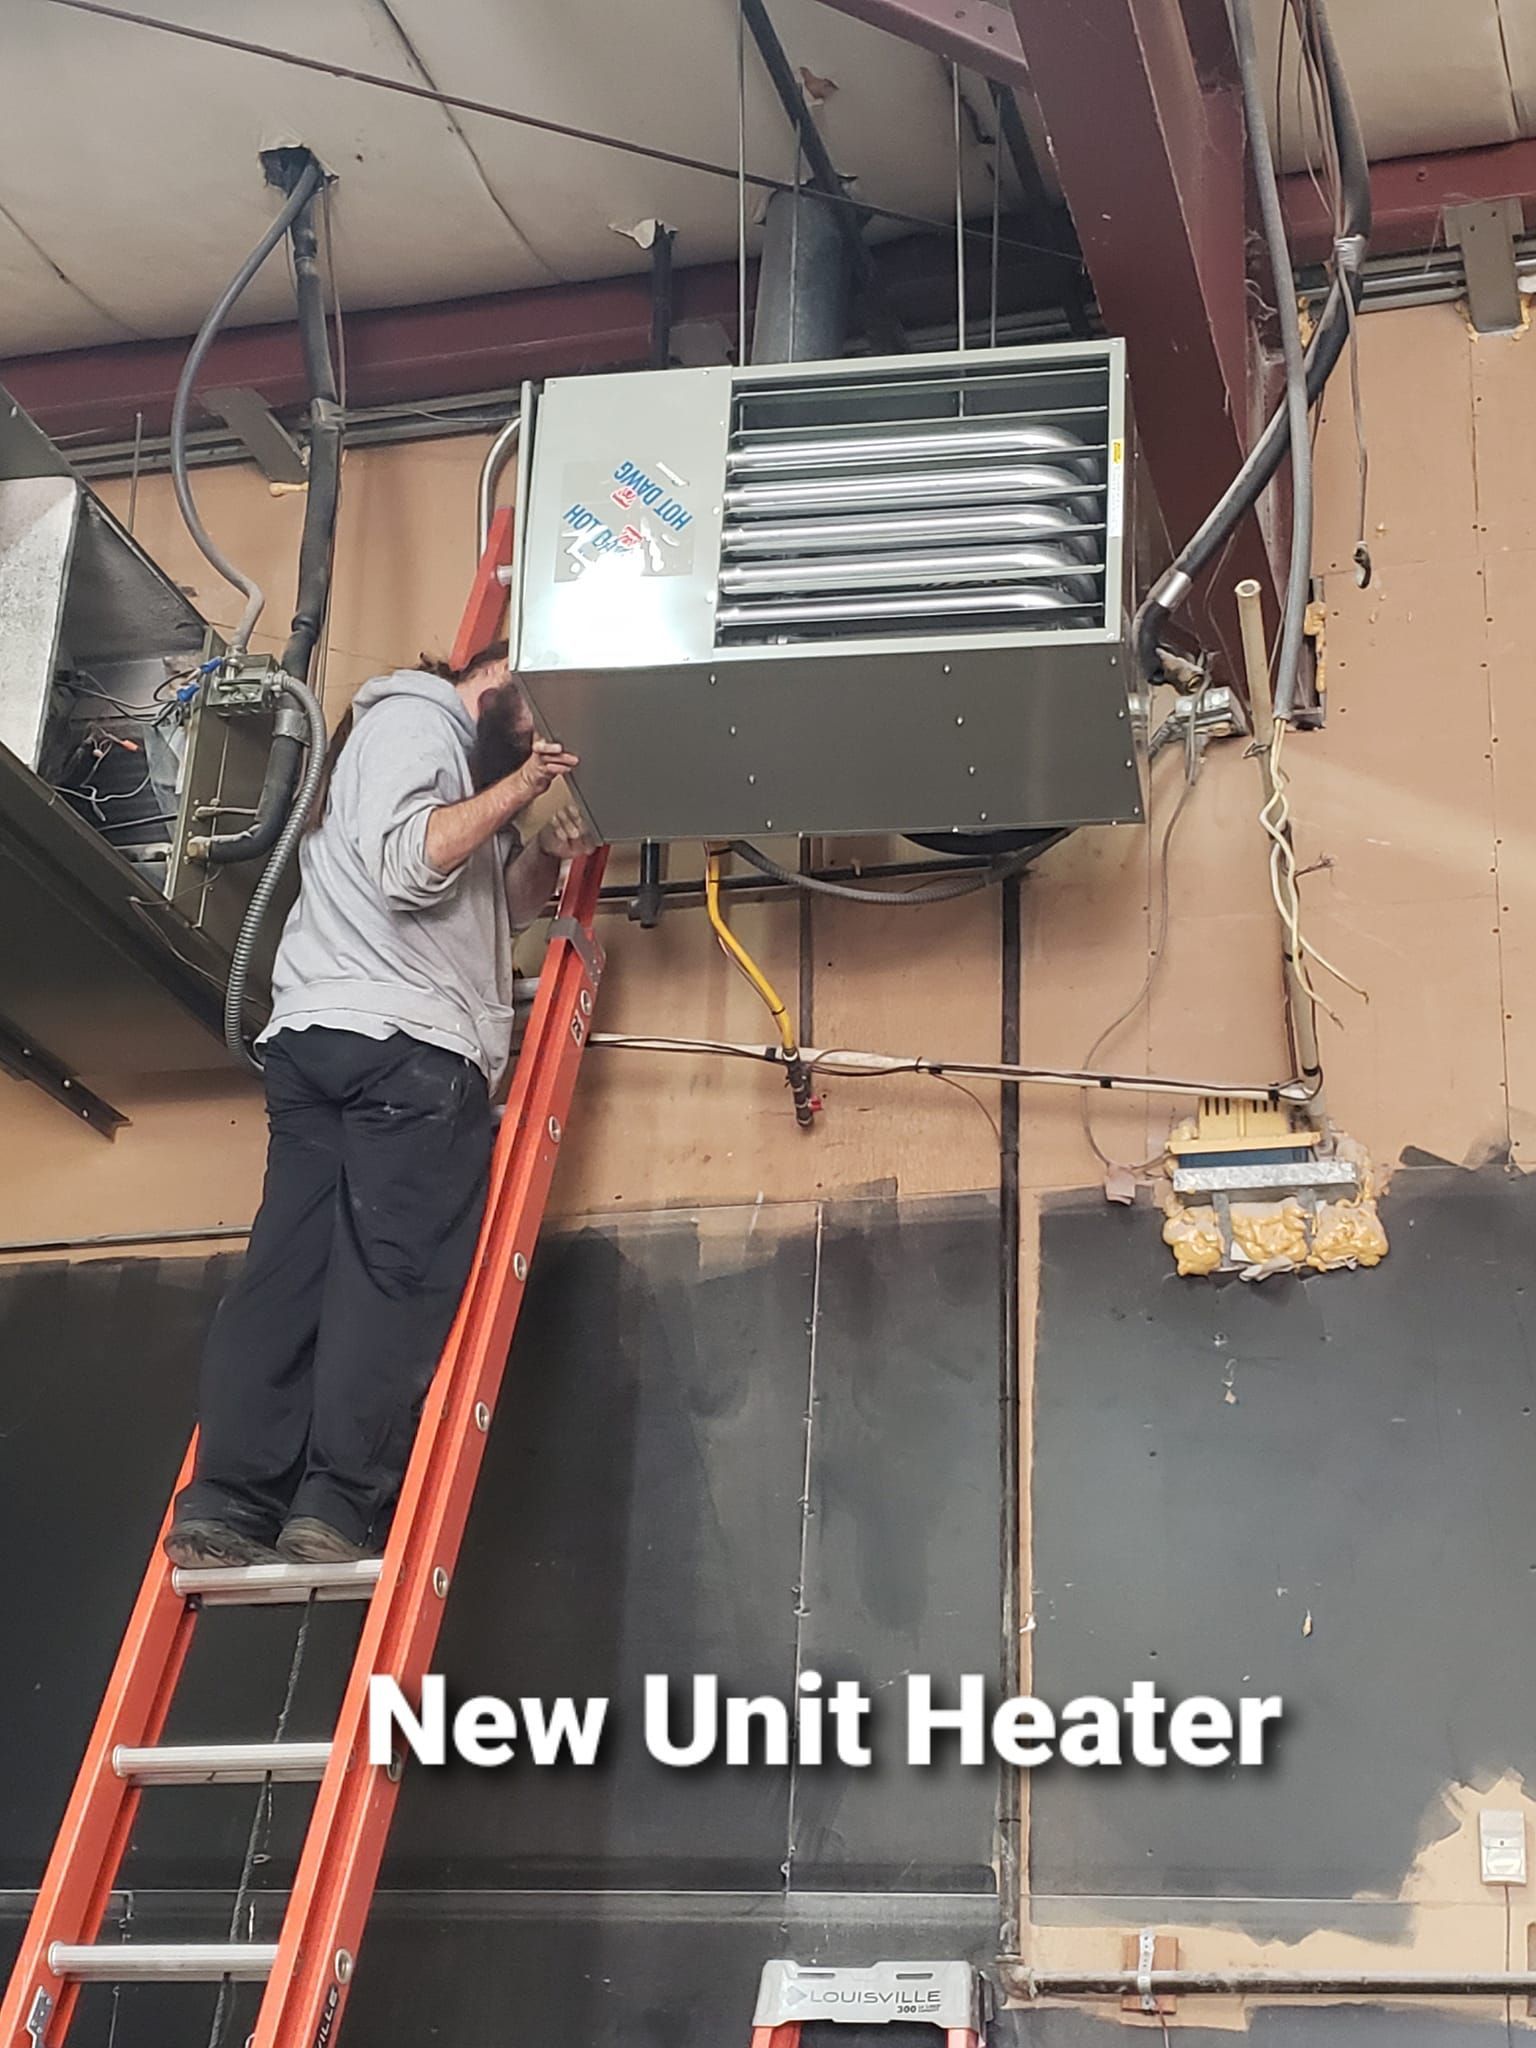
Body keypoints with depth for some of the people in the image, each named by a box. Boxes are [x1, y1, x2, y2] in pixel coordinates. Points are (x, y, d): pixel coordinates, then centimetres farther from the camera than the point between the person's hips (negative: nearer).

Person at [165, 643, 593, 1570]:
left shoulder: (456, 759, 31)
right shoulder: (415, 718, 2)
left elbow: (492, 911, 28)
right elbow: (405, 862, -14)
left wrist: (545, 855, 12)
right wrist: (518, 789, -7)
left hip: (314, 1042, 9)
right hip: (405, 1043, -9)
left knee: (290, 1265, -3)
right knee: (398, 1273, -13)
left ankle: (227, 1506, -10)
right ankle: (338, 1510, -20)